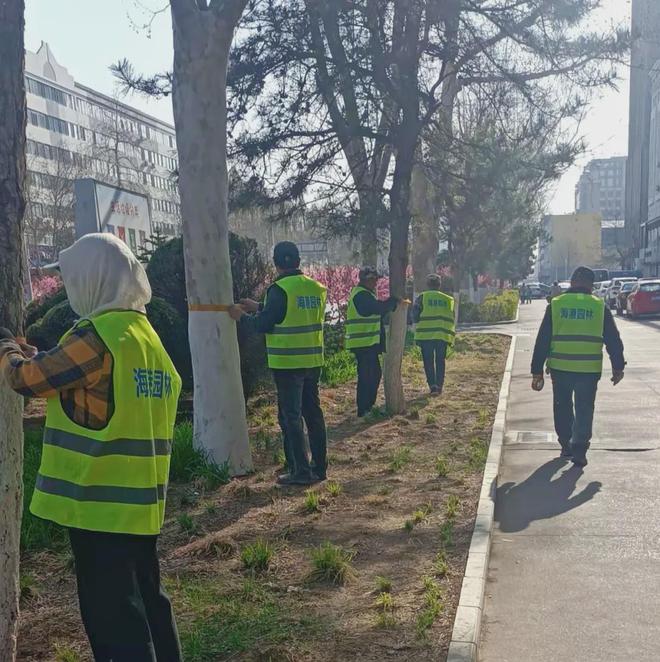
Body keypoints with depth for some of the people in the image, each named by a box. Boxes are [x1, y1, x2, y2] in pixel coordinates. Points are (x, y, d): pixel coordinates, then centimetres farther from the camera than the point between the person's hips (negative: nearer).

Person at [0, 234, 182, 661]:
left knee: (111, 613, 2)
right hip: (140, 502, 8)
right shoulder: (146, 333, 10)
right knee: (147, 598, 19)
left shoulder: (99, 335, -17)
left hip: (100, 500, -8)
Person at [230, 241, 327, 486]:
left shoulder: (280, 289, -14)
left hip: (288, 363, -7)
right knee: (313, 412, 14)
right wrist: (259, 308, 23)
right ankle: (319, 466, 21)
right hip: (312, 361, 7)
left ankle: (300, 471, 3)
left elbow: (263, 325, -12)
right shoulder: (315, 288, 8)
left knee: (290, 417, 1)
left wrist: (242, 316, 7)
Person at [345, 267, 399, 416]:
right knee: (366, 377, -6)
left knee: (375, 374, 16)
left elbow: (378, 311, 18)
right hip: (363, 343, -11)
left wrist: (393, 303, 5)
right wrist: (394, 300, -10)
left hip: (369, 342, 11)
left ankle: (369, 407, 25)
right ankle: (363, 410, 1)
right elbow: (380, 308, -25)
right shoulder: (361, 295, -16)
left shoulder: (365, 294, 19)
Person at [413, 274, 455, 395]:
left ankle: (432, 385, -4)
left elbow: (415, 315, -3)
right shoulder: (448, 299, 10)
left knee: (428, 362, 6)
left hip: (426, 335, -2)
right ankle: (439, 386, 10)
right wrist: (451, 336, 16)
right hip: (443, 335, 2)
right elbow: (452, 319, 11)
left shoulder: (422, 297, 0)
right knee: (440, 362, 13)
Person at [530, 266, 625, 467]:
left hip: (560, 368, 1)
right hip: (589, 369, -1)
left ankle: (566, 445, 27)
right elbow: (613, 340, 6)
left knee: (563, 408, 18)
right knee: (584, 410, 8)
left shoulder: (556, 305, 2)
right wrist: (618, 367, 17)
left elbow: (542, 340, 1)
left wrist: (537, 371, 5)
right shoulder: (600, 307, 2)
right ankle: (579, 450, -2)